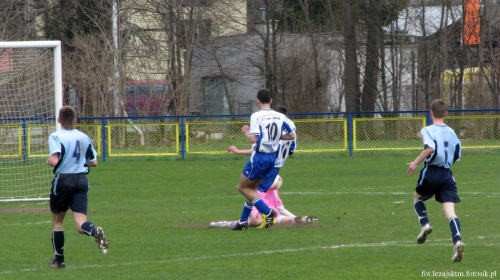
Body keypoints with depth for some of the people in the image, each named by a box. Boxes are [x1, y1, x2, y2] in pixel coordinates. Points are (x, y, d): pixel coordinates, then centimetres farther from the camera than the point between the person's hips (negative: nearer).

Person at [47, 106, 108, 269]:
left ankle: (59, 260, 19)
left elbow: (54, 161, -22)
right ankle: (95, 231, -39)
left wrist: (48, 161, 1)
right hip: (82, 180, 3)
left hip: (63, 179, -3)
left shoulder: (56, 137, -9)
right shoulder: (84, 137, 8)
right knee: (80, 223, -5)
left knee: (57, 221, 14)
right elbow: (94, 162, 14)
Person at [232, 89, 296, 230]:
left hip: (259, 157, -7)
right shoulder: (280, 117, 3)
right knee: (252, 189, 19)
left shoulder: (256, 116, -14)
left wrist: (246, 132, 0)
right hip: (273, 157, 7)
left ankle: (267, 211, -10)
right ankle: (243, 221, 20)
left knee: (243, 187, 6)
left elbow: (253, 139, -20)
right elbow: (292, 135, 6)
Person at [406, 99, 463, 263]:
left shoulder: (428, 130, -5)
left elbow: (430, 148, -24)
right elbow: (457, 155, 17)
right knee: (450, 212, -5)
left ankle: (425, 224, 4)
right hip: (447, 174, 4)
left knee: (417, 197, 26)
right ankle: (457, 241, -25)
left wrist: (416, 162, -20)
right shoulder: (451, 132, 11)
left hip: (432, 171, -4)